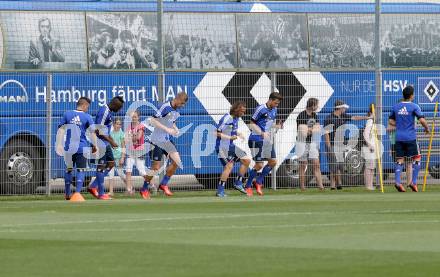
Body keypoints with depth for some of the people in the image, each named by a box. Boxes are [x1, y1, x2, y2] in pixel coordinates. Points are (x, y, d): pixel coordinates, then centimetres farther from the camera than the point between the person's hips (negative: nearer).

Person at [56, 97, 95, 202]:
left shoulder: (67, 114, 5)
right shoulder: (87, 117, -2)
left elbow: (61, 130, 3)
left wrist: (59, 144, 5)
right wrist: (94, 146, -1)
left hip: (68, 147, 3)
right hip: (82, 148, -3)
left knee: (69, 169, 15)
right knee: (81, 169, 0)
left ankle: (67, 194, 24)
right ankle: (77, 192, -16)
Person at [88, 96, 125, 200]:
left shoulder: (109, 112, 13)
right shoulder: (104, 112, -18)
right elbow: (98, 130, -22)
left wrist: (111, 140, 14)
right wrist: (111, 141, -20)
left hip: (106, 143, 10)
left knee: (111, 163, 13)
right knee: (101, 166, -5)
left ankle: (93, 186, 14)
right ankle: (101, 194, -1)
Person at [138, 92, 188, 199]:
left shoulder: (176, 111, 6)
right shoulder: (165, 107, -19)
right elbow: (153, 121, -22)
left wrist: (175, 128, 2)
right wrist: (167, 129, -25)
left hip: (167, 140, 8)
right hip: (157, 141, -8)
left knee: (176, 161, -5)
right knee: (156, 167, -5)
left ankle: (163, 184, 10)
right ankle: (144, 189, 13)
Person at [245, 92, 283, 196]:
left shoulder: (274, 110, 10)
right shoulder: (261, 109, -15)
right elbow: (252, 123, -13)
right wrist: (262, 133, -23)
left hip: (267, 140, 8)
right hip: (257, 140, -8)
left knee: (273, 162, 4)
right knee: (259, 165, -9)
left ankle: (259, 181, 18)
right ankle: (248, 186, 7)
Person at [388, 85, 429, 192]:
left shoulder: (396, 107, 7)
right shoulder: (414, 107, -8)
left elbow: (391, 121, 15)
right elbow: (422, 120, -16)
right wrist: (427, 128, 2)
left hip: (399, 138, 4)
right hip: (411, 138, -4)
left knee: (399, 161, 6)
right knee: (416, 159, 7)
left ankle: (397, 182, -9)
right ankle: (413, 182, 0)